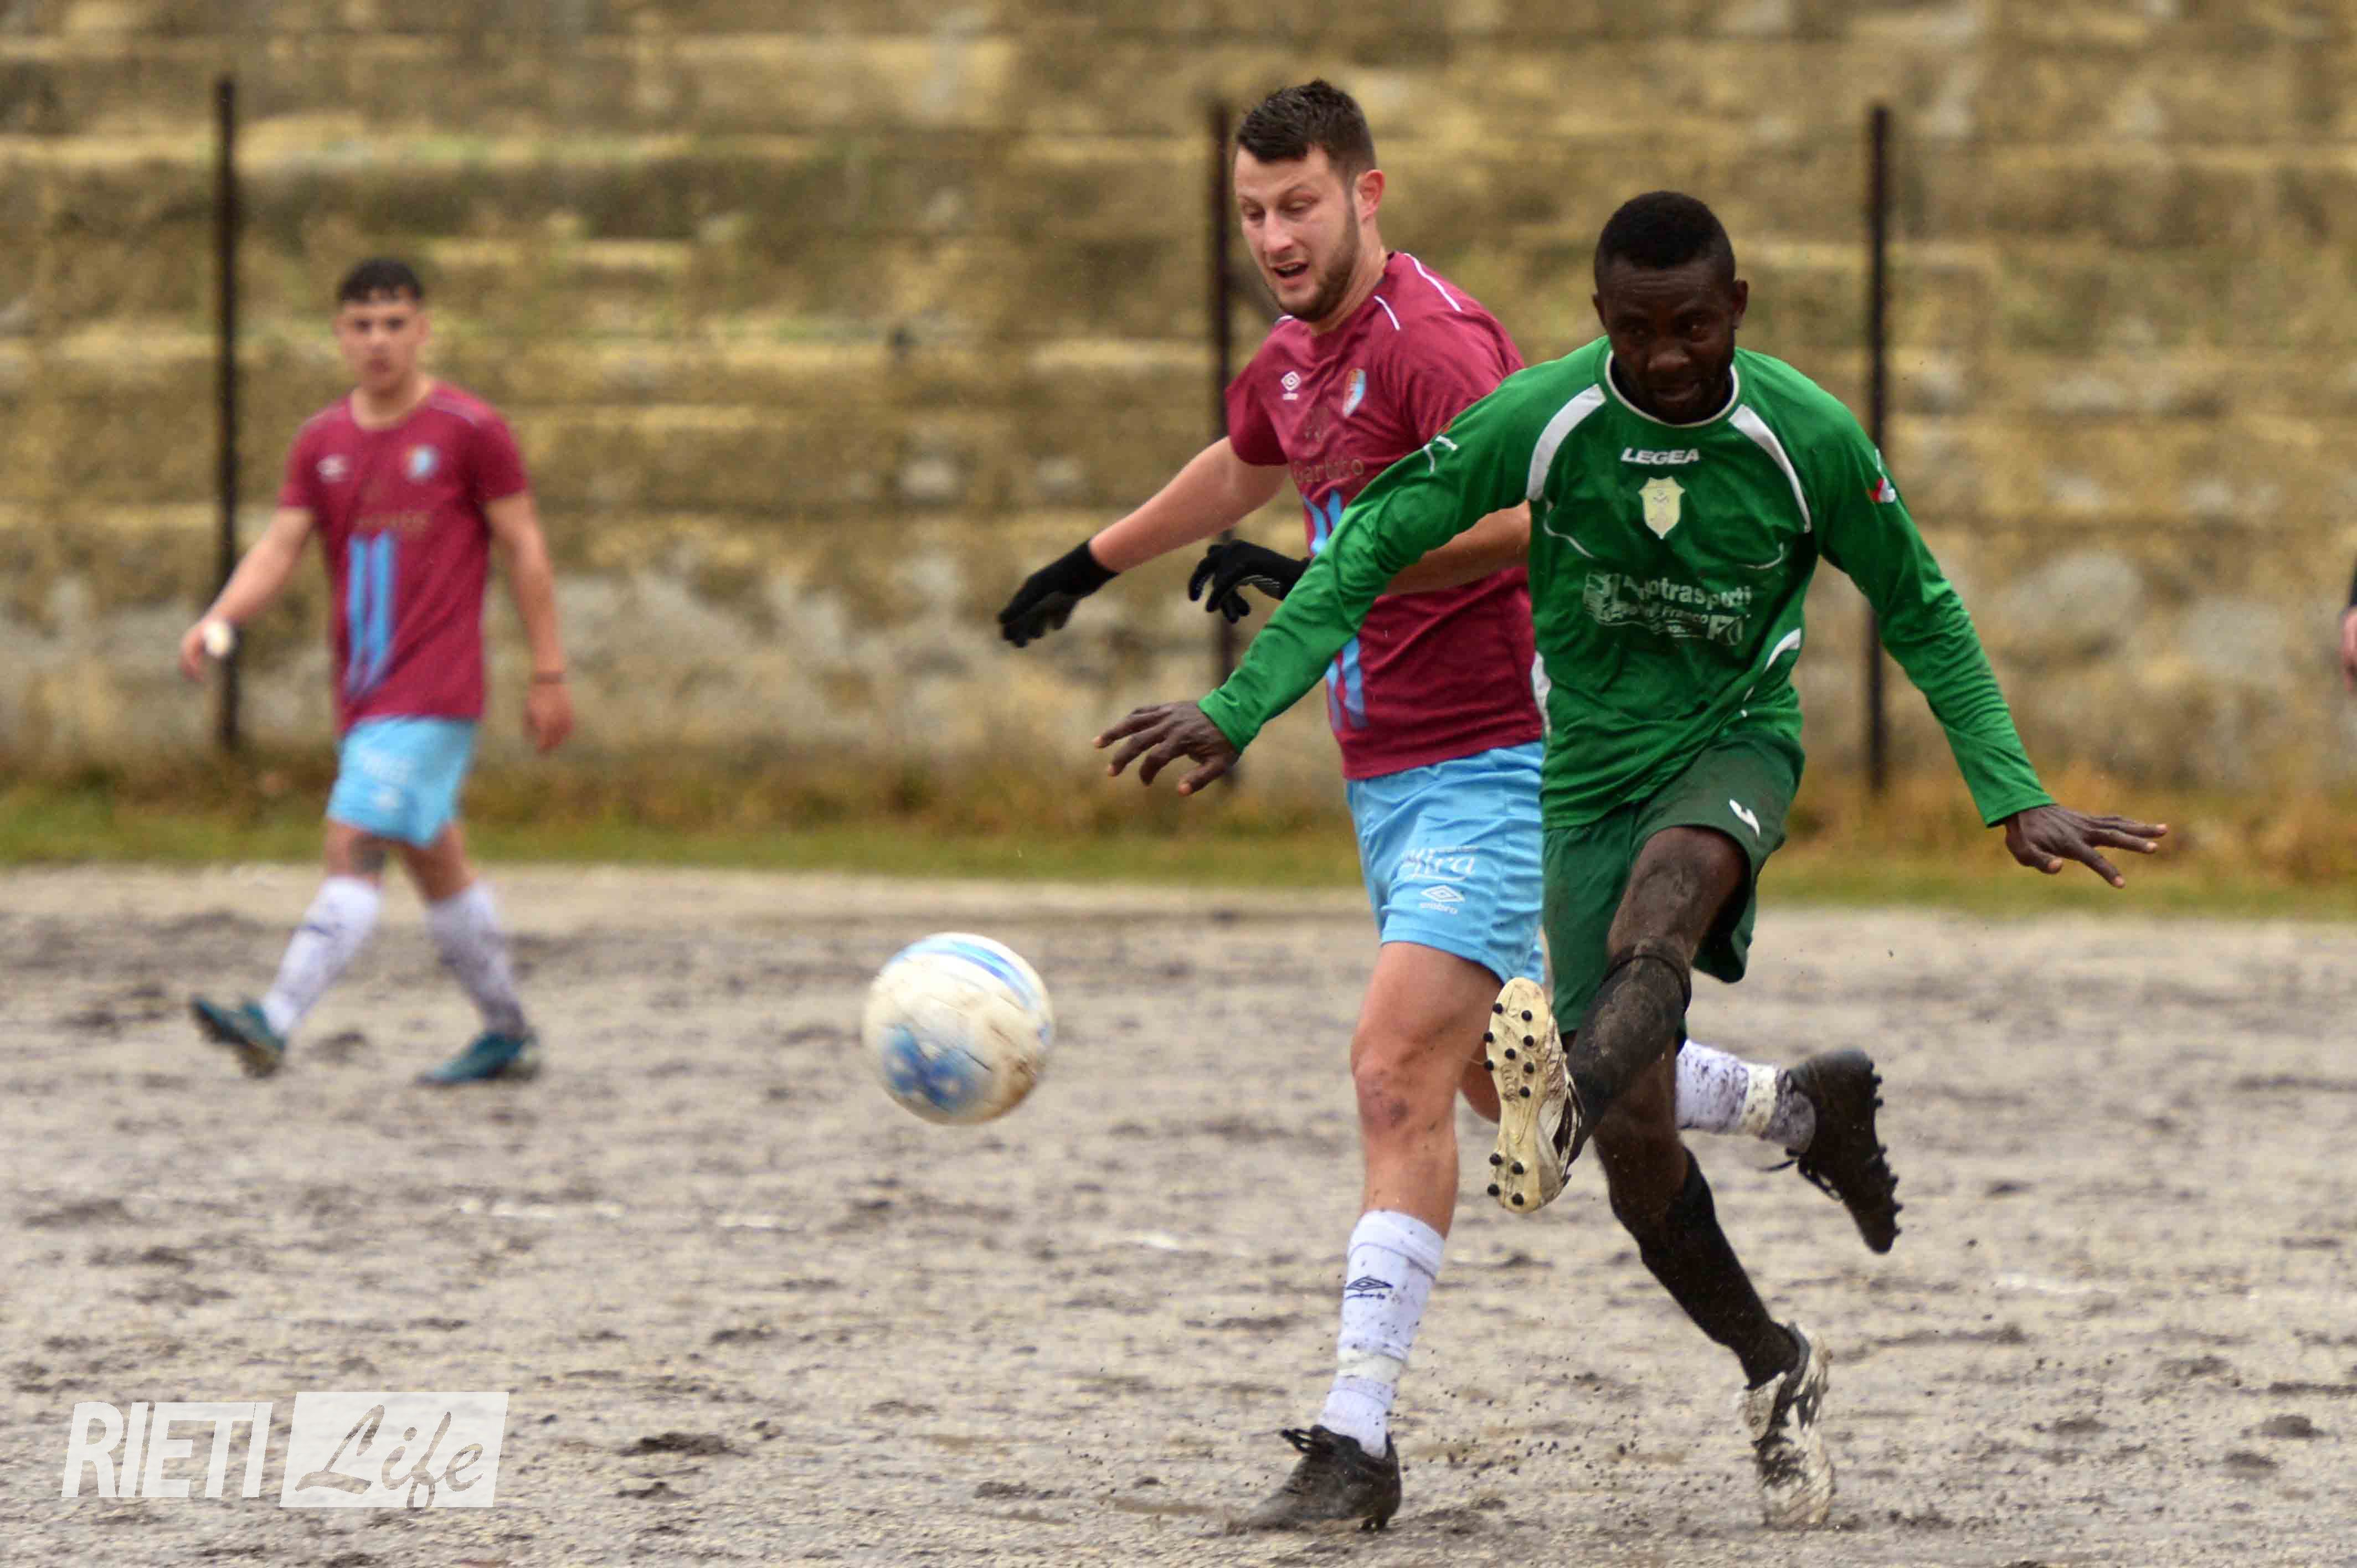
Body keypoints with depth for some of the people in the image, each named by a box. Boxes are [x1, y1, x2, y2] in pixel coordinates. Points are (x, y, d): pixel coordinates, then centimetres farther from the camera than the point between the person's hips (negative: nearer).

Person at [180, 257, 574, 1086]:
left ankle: (275, 1023, -27)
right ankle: (509, 1034, 26)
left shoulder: (470, 430, -3)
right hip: (361, 691, 7)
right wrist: (219, 619, -16)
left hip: (435, 690, -6)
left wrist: (549, 675, -2)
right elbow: (281, 547, 3)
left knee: (355, 845, -17)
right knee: (436, 865, 14)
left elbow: (524, 550, 0)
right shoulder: (321, 443, 11)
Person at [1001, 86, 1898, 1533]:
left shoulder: (1434, 340, -17)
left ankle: (1358, 1438, -21)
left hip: (1491, 760, -10)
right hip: (1391, 775, 10)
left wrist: (1324, 572, -31)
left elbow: (1522, 516, -31)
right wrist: (1091, 565, 44)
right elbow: (1243, 472, 34)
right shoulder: (1295, 359, 11)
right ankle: (1796, 1108, 36)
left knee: (1399, 1072, -18)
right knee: (1503, 1077, 17)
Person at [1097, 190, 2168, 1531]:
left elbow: (1923, 617, 1)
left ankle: (1566, 1100, -61)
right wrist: (1238, 711, -15)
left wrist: (2015, 799, -5)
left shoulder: (1805, 438, -12)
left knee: (1663, 897, -39)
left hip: (1737, 741, -1)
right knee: (1639, 1141, -6)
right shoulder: (1542, 417, -13)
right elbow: (1373, 544, -8)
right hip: (1592, 764, 1)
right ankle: (1777, 1371, 12)